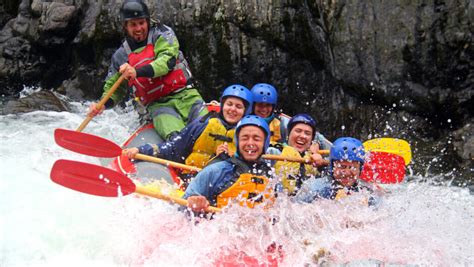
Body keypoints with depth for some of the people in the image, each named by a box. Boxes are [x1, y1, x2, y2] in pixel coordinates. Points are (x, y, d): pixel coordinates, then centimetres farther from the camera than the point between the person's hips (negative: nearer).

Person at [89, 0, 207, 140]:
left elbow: (168, 60, -12)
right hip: (158, 106, 0)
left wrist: (138, 72, -25)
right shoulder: (121, 56, 11)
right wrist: (103, 105, -3)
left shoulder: (161, 33, 5)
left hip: (186, 96, 0)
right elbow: (115, 89, 19)